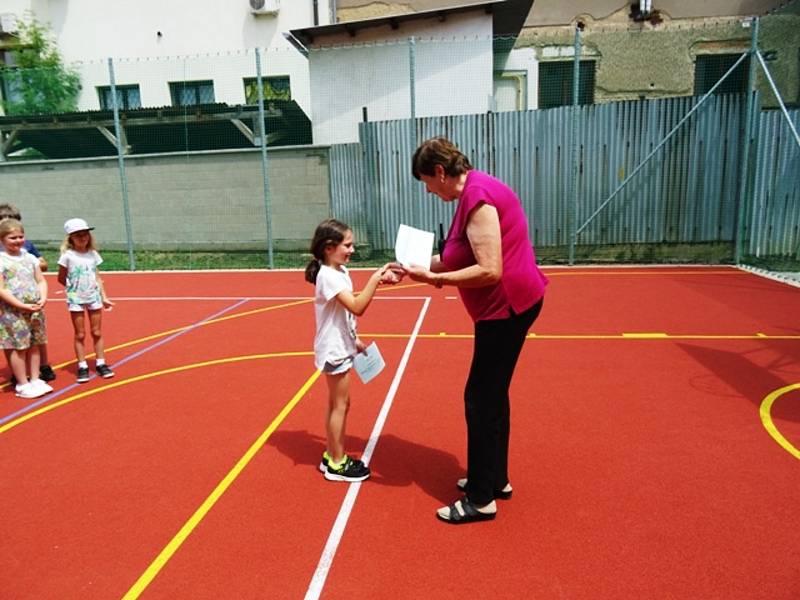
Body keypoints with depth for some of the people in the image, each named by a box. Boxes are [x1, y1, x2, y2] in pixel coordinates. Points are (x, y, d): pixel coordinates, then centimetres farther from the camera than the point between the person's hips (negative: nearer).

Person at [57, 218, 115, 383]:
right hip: (76, 300, -3)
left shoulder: (93, 254, 4)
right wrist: (75, 287, -1)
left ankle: (100, 364, 16)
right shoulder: (68, 256, -7)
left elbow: (97, 278, 7)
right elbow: (61, 278, 0)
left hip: (94, 298, 3)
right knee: (80, 335, 4)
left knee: (97, 333, 7)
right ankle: (82, 367, 12)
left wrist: (104, 297, 4)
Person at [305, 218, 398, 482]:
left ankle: (332, 456, 30)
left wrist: (354, 339, 17)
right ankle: (337, 464, 15)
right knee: (340, 405, 1)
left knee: (337, 404, 17)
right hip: (334, 350, -9)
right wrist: (375, 278, -33)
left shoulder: (340, 272, 8)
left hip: (341, 347, 9)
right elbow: (357, 307, -32)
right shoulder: (328, 276, -22)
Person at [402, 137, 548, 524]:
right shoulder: (474, 190, 11)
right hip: (508, 304, 10)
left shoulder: (477, 197, -20)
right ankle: (496, 479, 32)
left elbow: (489, 270, -27)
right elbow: (471, 256, 14)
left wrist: (435, 278, -22)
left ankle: (481, 500, 10)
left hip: (508, 306, -10)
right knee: (492, 395, 17)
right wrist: (432, 265, 5)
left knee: (481, 399, -3)